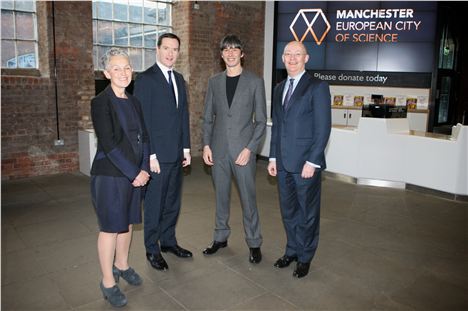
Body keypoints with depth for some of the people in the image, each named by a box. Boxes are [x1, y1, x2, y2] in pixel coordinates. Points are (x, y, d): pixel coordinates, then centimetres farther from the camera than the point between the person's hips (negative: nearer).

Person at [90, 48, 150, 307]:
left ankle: (121, 265, 38)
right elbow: (109, 144, -18)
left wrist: (144, 169, -3)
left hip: (135, 174, 6)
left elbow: (143, 137, 8)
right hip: (110, 175, -6)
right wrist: (134, 173, -16)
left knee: (127, 222, 17)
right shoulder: (101, 103, -12)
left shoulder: (133, 101, 9)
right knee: (110, 227, 5)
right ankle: (108, 282, 21)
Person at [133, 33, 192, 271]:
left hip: (176, 153, 7)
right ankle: (152, 249, 21)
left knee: (173, 201, 15)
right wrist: (150, 155, -16)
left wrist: (186, 147, 10)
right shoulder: (145, 79, -9)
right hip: (157, 155, -6)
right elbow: (142, 119, -13)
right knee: (154, 203, 5)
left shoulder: (179, 79, 13)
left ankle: (168, 241, 32)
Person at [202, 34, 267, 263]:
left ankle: (254, 243, 18)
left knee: (248, 197, 2)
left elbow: (261, 120, -3)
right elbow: (207, 117, 11)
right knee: (221, 196, 13)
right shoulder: (214, 82, 9)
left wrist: (249, 148, -11)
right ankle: (220, 237, 29)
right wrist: (206, 145, 1)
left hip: (243, 149, -3)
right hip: (218, 150, 3)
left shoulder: (255, 82, -1)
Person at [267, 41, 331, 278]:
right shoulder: (279, 89, 13)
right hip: (283, 163, 6)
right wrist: (273, 157, 10)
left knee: (307, 212, 8)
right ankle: (292, 250, 34)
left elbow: (323, 128, -11)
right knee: (288, 211, 16)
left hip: (306, 163, -6)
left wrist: (312, 161, -16)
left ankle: (305, 258, 25)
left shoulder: (317, 87, -7)